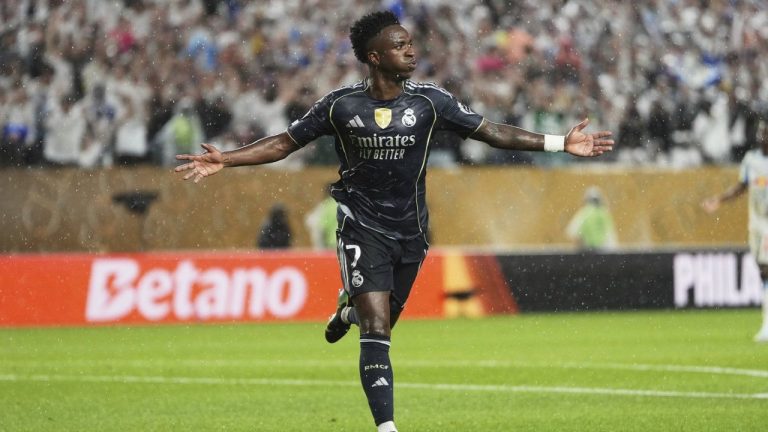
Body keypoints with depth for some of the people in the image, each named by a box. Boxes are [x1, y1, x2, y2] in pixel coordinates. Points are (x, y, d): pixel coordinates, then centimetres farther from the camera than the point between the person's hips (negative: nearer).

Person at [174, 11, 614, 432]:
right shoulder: (341, 104, -8)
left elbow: (491, 132, -2)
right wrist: (225, 160, -9)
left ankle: (350, 309, 53)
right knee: (376, 331, -15)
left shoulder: (430, 101, -5)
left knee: (384, 319, 16)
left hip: (410, 231, 3)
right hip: (362, 228, -3)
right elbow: (285, 143, 1)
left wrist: (561, 143, -7)